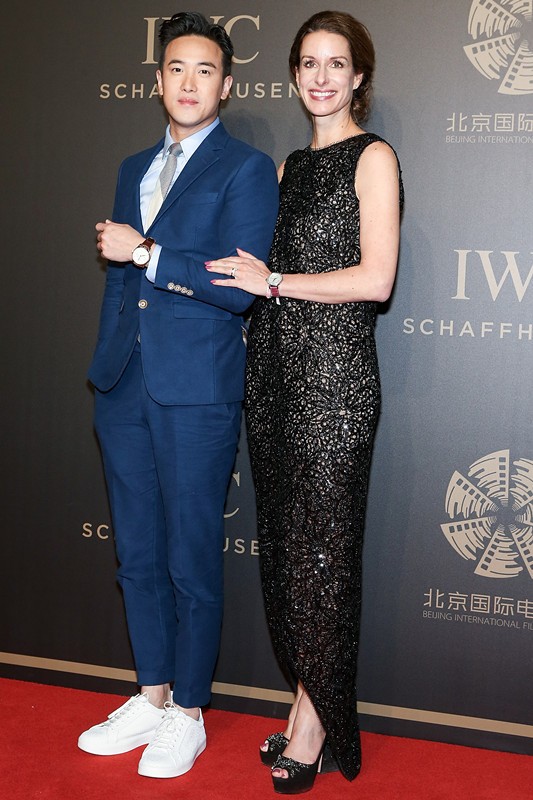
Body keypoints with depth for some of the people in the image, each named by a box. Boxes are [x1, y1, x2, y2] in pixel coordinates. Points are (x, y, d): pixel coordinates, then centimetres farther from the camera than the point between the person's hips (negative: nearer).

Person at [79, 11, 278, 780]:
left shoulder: (246, 169, -3)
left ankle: (187, 715, 19)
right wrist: (104, 368, 17)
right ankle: (153, 696, 29)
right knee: (137, 556, 13)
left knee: (192, 561, 3)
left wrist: (145, 252, -12)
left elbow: (238, 285, -15)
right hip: (126, 391, 6)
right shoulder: (135, 169, 18)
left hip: (197, 396, -6)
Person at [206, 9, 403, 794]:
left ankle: (316, 718, 15)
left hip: (333, 374, -7)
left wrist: (273, 282, -11)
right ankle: (310, 703, 23)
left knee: (321, 543, 0)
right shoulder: (290, 166, 17)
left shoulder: (373, 157, -4)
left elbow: (375, 278, -14)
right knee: (283, 539, 10)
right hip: (273, 368, 7)